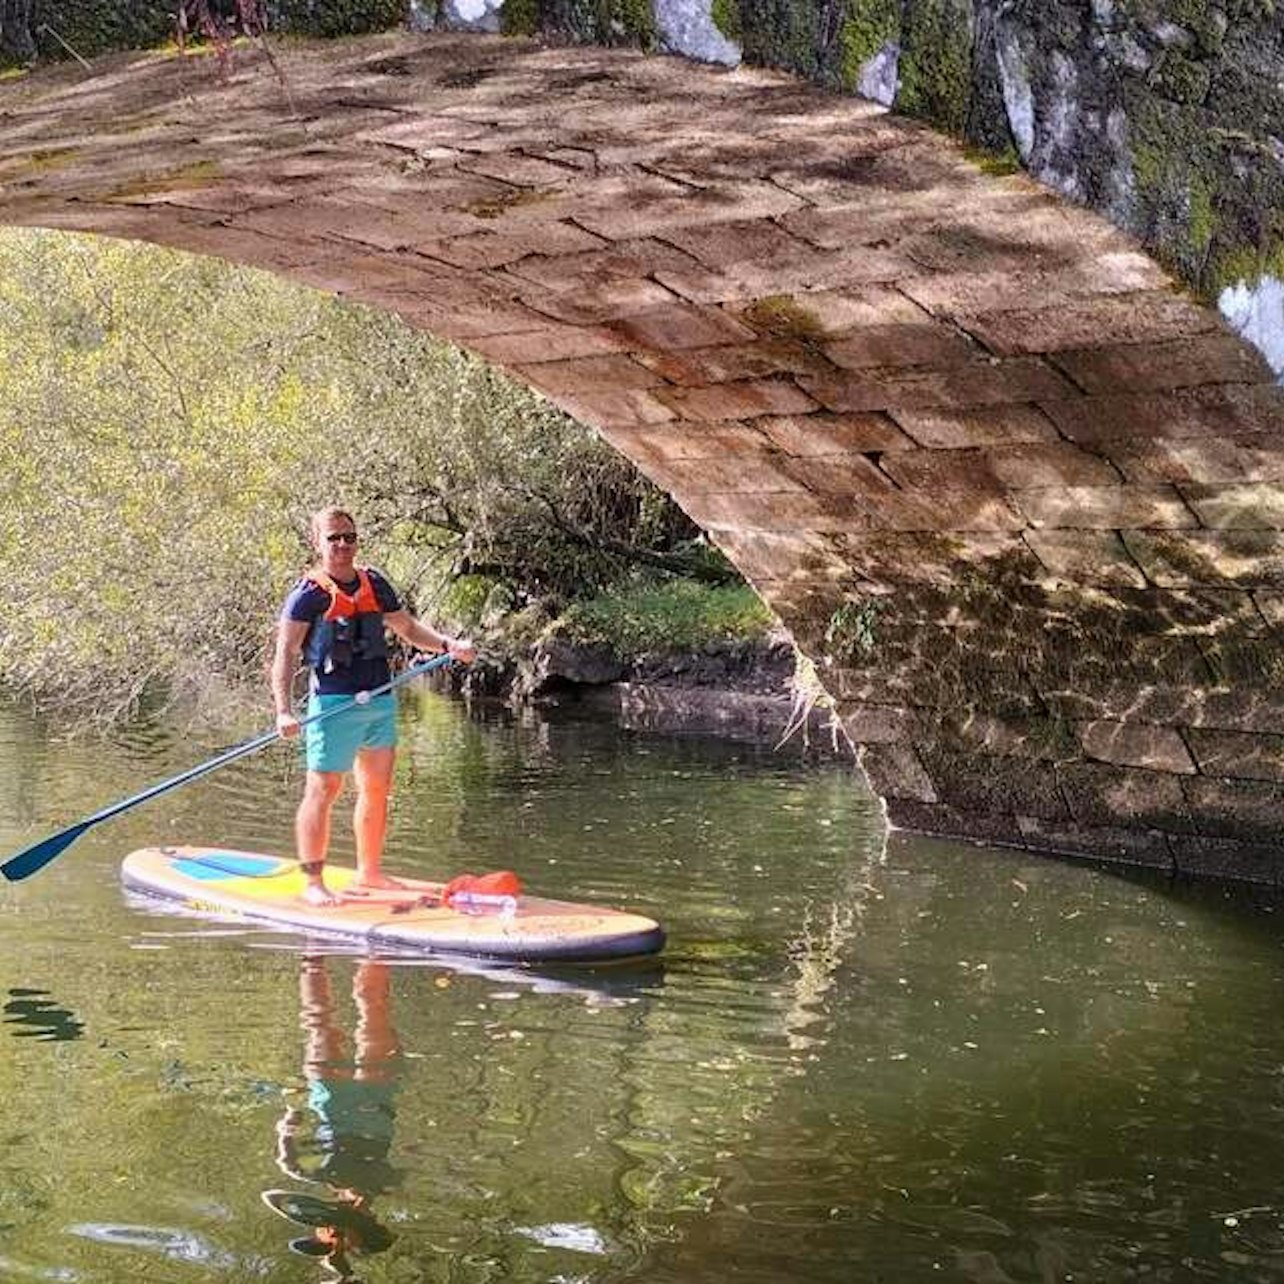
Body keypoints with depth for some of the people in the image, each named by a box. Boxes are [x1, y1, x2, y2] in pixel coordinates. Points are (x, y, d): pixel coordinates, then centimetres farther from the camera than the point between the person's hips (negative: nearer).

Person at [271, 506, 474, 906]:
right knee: (323, 791, -6)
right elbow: (285, 655, -10)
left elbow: (407, 626, 26)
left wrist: (448, 644, 9)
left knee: (378, 790, 13)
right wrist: (284, 712, -21)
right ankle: (313, 883, 0)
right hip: (335, 703, -7)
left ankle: (369, 872, 26)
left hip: (381, 701, 7)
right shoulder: (309, 594, -5)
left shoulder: (374, 584, 14)